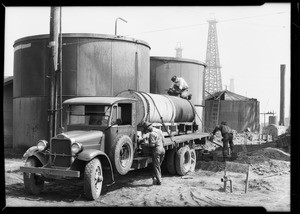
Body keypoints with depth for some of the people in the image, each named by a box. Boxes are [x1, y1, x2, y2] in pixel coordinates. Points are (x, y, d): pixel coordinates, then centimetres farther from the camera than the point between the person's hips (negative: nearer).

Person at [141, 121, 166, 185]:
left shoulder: (152, 134, -14)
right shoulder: (159, 131, 11)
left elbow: (152, 144, -18)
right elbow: (163, 141, 14)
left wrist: (146, 144, -4)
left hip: (156, 150, -8)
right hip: (162, 149, 8)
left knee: (156, 167, 2)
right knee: (158, 166, 16)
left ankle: (159, 181, 4)